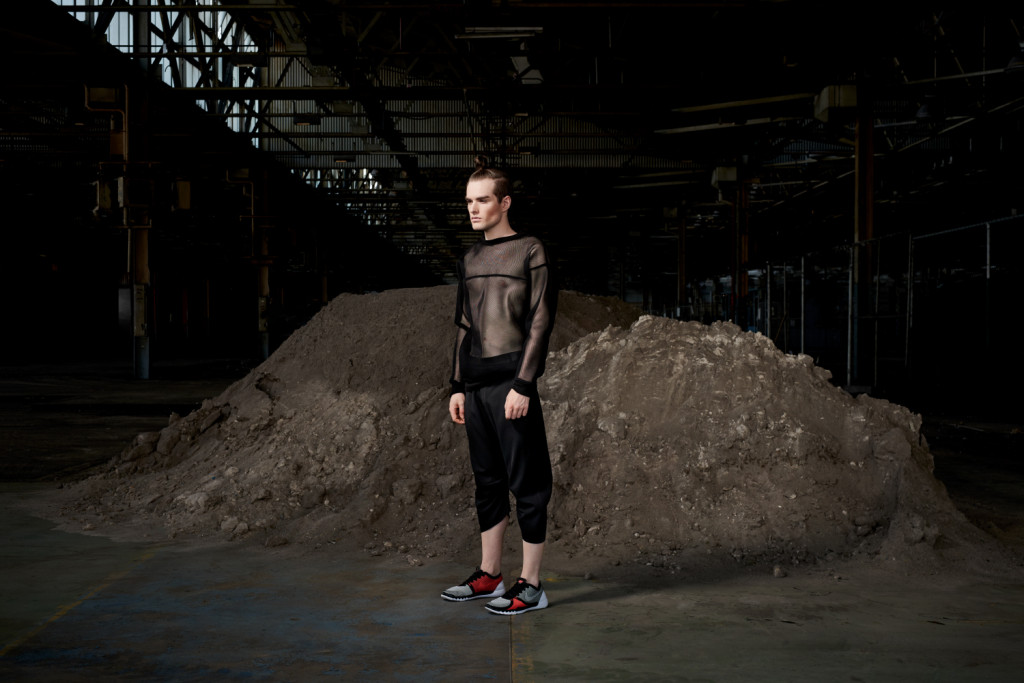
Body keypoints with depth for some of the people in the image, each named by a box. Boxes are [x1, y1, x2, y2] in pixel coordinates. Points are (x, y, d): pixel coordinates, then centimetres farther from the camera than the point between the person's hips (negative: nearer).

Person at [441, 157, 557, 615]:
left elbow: (540, 322, -8)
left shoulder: (530, 252, -3)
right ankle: (489, 575, 20)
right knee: (488, 480, 11)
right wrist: (458, 385, 14)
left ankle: (531, 584, 4)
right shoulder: (470, 260, 16)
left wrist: (522, 384, -14)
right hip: (476, 388, 7)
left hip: (511, 386, -7)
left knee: (526, 482, -2)